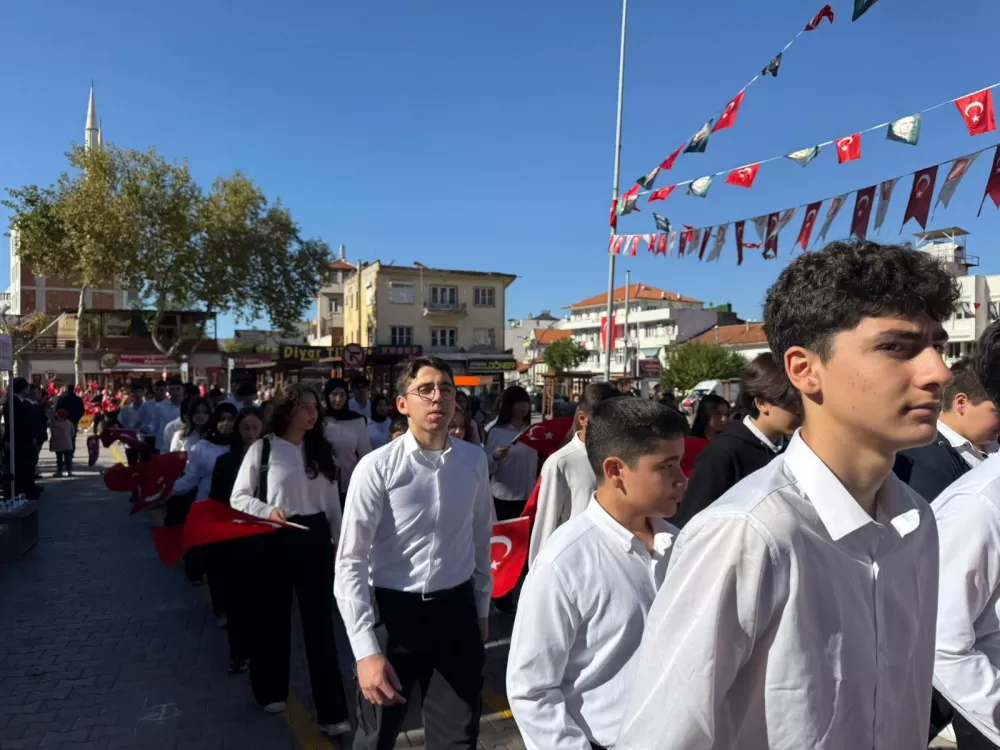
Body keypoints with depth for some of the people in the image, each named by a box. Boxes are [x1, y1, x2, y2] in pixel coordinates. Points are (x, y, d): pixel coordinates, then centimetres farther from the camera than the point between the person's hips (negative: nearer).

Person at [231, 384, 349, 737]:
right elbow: (239, 497, -5)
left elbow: (333, 501, 9)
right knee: (273, 615, 15)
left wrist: (340, 541, 8)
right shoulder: (263, 448, -6)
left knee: (320, 620, 4)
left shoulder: (321, 450, 5)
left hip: (315, 537, 2)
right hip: (275, 540, -2)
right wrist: (268, 512, -22)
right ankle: (272, 691, 39)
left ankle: (331, 710, 12)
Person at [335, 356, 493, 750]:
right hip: (393, 611, -2)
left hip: (456, 610, 2)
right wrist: (366, 650, -19)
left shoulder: (474, 461, -4)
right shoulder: (376, 467, -16)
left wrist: (481, 610, 16)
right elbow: (350, 564, -15)